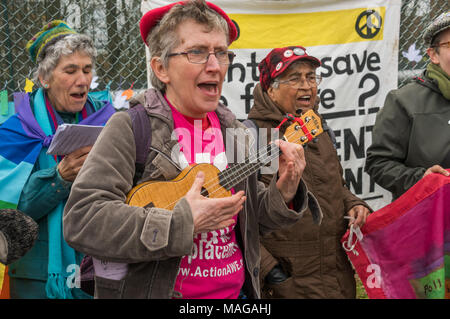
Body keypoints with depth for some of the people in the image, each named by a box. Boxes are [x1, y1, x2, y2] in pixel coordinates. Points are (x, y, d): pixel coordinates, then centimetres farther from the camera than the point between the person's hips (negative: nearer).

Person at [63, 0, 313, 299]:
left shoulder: (235, 131, 3)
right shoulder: (130, 127, -14)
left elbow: (251, 217, 9)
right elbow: (80, 219, -23)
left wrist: (283, 195, -11)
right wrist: (182, 224, -27)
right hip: (152, 289, -5)